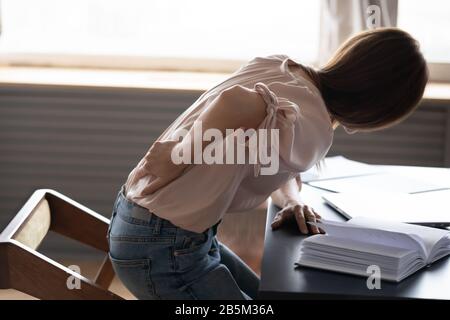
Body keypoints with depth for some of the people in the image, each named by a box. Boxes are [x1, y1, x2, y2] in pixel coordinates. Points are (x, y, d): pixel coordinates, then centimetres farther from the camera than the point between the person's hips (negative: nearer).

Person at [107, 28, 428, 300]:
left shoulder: (278, 65, 3)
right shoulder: (312, 130, -21)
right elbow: (238, 104, -41)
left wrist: (292, 200, 0)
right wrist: (175, 162, -27)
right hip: (164, 249, -8)